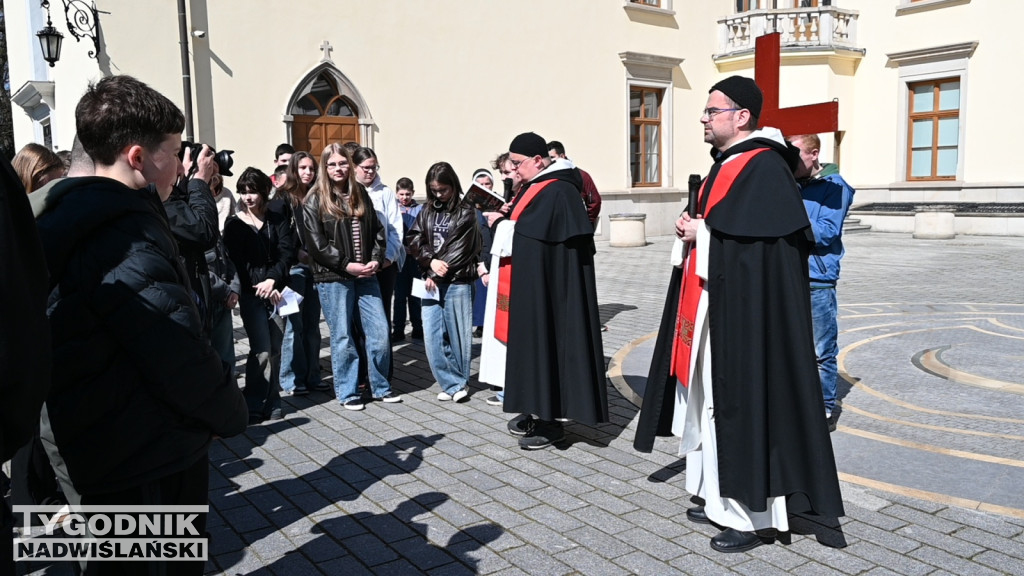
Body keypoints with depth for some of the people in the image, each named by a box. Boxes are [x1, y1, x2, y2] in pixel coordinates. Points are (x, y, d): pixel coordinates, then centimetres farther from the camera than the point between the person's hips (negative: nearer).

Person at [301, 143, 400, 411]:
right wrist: (347, 265, -14)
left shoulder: (360, 194, 12)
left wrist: (376, 260, -4)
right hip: (333, 278, -4)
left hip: (366, 275, 4)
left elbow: (377, 231, 12)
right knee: (343, 337, 3)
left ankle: (380, 387, 19)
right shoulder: (315, 201, -2)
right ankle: (348, 392, 16)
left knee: (380, 333, 3)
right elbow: (316, 244, -8)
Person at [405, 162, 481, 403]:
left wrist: (438, 273, -9)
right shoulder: (427, 212, 13)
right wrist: (430, 260, -11)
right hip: (431, 282, 4)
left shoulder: (466, 213, 0)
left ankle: (460, 382, 19)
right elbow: (413, 240, 6)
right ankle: (452, 383, 9)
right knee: (432, 336, 0)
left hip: (457, 282, -4)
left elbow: (461, 248, -7)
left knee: (457, 334, 2)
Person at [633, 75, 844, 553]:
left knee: (742, 403, -3)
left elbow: (753, 241, -24)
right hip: (710, 306, 10)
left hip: (744, 311, -10)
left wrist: (701, 233, -13)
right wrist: (692, 228, 2)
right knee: (711, 402, 14)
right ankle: (721, 499, 28)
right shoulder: (725, 165, 16)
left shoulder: (765, 168, -14)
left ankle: (751, 515, 10)